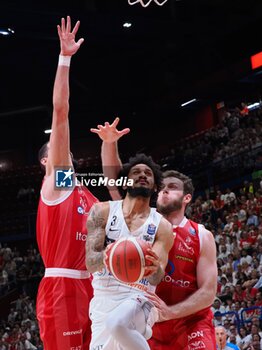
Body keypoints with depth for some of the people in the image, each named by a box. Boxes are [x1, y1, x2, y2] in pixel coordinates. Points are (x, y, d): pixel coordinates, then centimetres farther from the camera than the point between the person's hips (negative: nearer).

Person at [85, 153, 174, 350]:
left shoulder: (162, 226, 0)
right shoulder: (102, 211, 1)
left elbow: (156, 279, -9)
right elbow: (90, 263, -7)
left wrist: (154, 268, -34)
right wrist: (107, 256, -31)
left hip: (137, 298, -3)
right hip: (102, 300, 3)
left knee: (117, 323, -35)